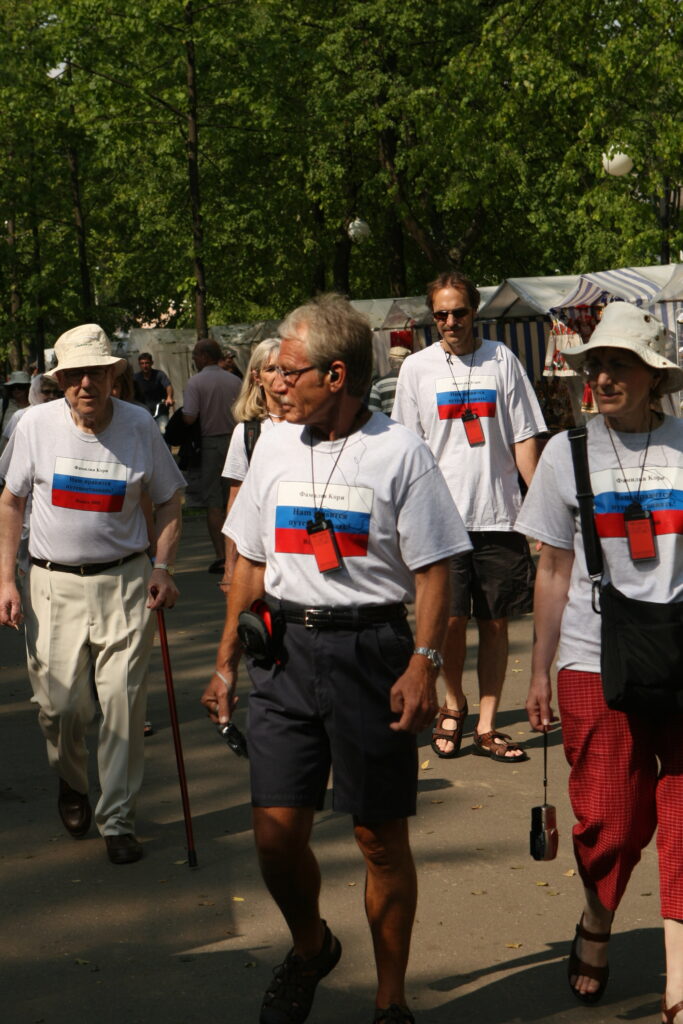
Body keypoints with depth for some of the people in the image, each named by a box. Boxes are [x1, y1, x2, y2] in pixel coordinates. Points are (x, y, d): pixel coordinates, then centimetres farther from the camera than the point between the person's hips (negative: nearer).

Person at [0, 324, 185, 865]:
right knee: (60, 705, 3)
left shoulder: (140, 425, -3)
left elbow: (169, 501, 8)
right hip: (54, 583, 0)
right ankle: (72, 783, 36)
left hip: (124, 581, 0)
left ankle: (118, 820, 13)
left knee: (124, 704, -1)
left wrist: (163, 568, -4)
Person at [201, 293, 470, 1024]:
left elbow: (432, 571, -5)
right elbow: (251, 562, 16)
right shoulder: (275, 446, 10)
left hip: (371, 648, -4)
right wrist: (227, 661, 14)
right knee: (276, 829, -1)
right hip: (285, 648, 4)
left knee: (381, 836, 4)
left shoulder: (399, 452, -4)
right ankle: (309, 948, 30)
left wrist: (423, 665, -15)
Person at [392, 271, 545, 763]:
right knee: (452, 619, -4)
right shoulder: (417, 367, 5)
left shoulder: (502, 360, 6)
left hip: (500, 515, 1)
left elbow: (524, 437, 6)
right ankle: (453, 704, 22)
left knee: (495, 622, 5)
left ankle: (487, 726, 16)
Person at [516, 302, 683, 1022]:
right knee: (611, 818, 5)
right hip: (596, 663, 1)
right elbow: (554, 571, 10)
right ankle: (596, 926, 33)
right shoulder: (568, 453, 5)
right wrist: (540, 672, 11)